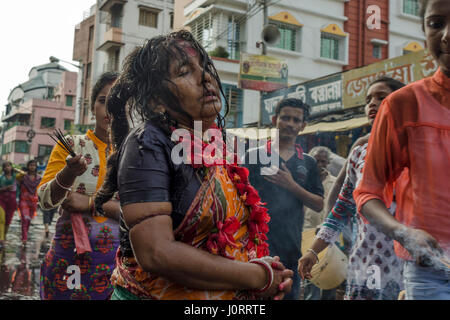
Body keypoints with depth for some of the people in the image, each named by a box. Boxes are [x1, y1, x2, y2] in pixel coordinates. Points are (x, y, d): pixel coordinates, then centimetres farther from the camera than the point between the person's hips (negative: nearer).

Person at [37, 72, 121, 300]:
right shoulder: (71, 145, 1)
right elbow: (45, 200, -7)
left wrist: (90, 203, -15)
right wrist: (68, 173, -27)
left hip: (114, 256, 0)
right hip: (68, 253, 0)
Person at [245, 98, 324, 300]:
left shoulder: (308, 164, 13)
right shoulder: (254, 156, 5)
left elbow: (318, 205, 8)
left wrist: (292, 186, -8)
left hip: (291, 246, 4)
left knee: (291, 294, 9)